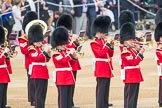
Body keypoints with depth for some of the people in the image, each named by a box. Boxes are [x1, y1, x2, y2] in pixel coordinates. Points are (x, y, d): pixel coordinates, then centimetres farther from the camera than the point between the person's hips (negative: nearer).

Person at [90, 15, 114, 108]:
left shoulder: (104, 41, 15)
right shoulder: (94, 43, -9)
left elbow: (110, 55, 14)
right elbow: (100, 53, -22)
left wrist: (111, 47, -3)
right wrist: (107, 45, -20)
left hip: (107, 69, 9)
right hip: (101, 69, -9)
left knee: (106, 91, 11)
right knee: (101, 90, -10)